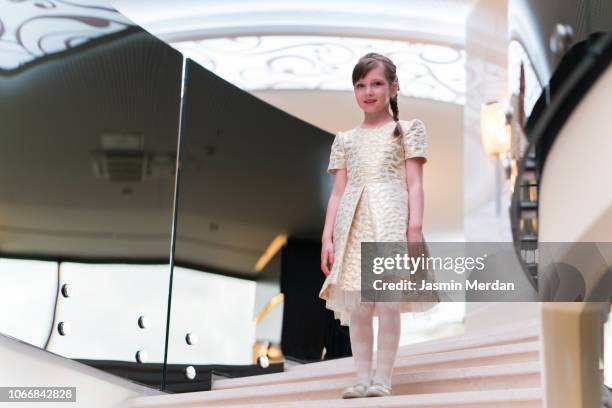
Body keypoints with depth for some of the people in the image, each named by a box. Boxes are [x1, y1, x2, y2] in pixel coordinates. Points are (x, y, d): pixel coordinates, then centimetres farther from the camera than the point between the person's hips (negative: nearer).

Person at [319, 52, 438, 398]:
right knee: (356, 307, 0)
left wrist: (415, 227, -12)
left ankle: (383, 379, 2)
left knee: (388, 303, -7)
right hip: (354, 225, 3)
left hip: (390, 221, -3)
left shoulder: (407, 130, 8)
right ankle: (363, 378, 8)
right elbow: (338, 192, 12)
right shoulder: (346, 140, 17)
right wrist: (328, 236, 3)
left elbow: (415, 184, 1)